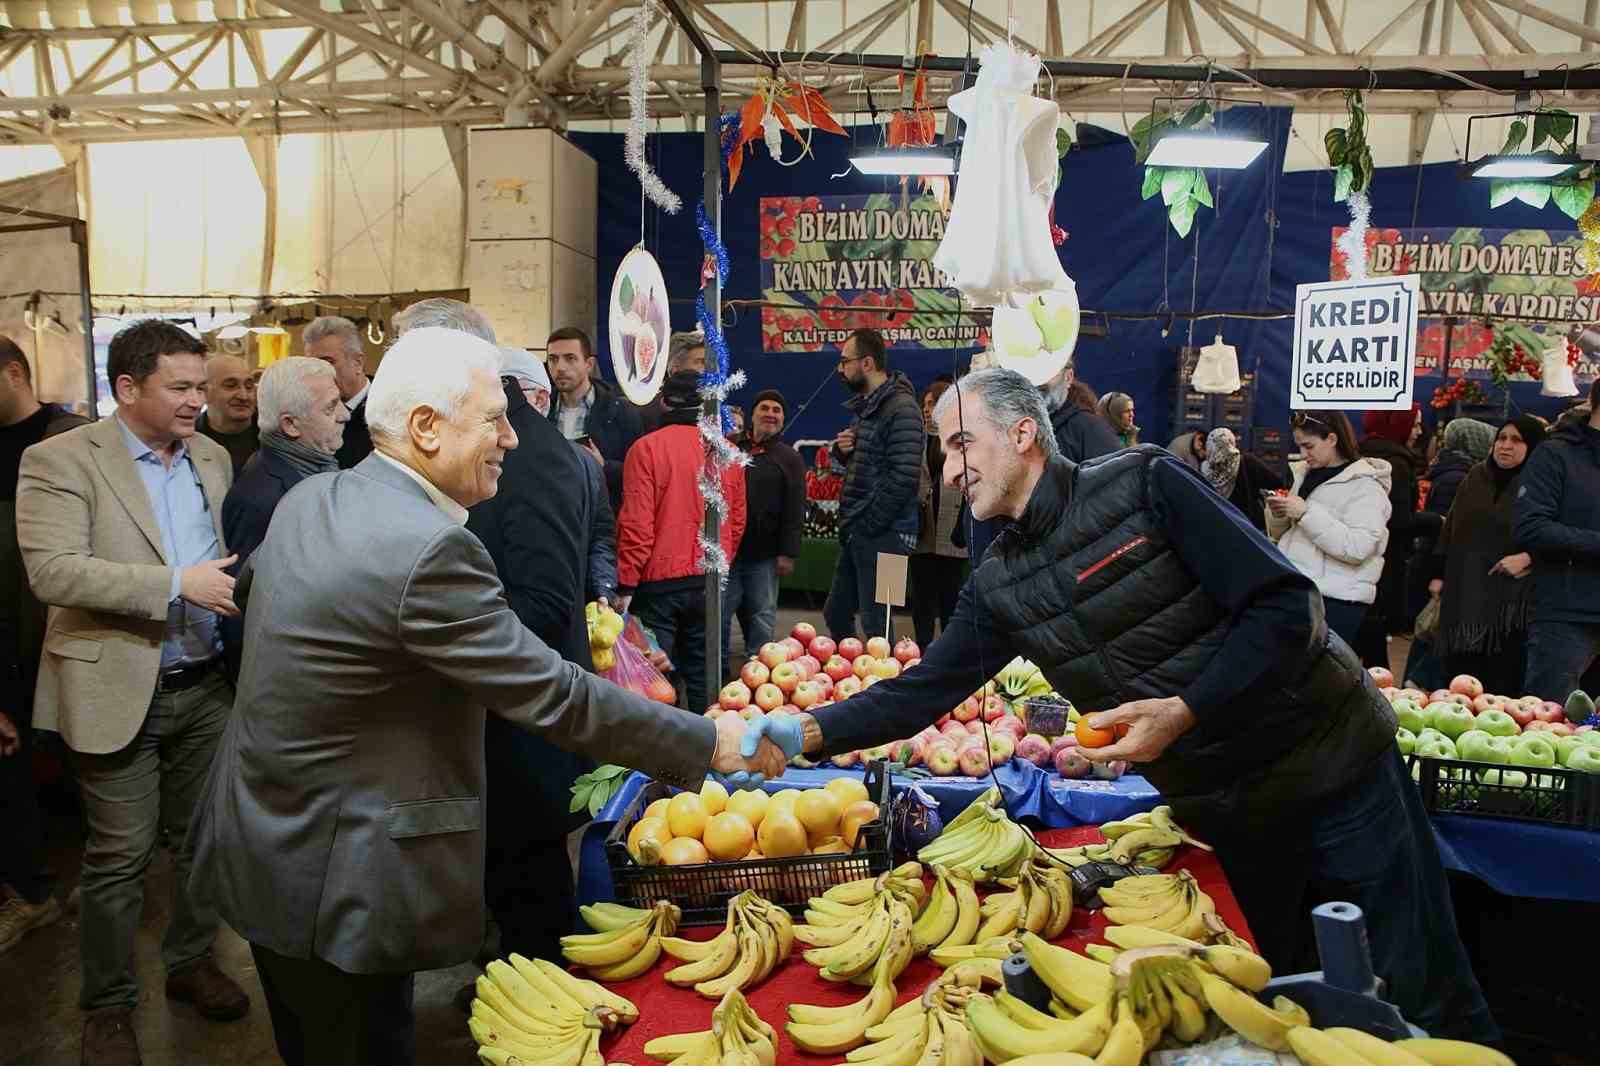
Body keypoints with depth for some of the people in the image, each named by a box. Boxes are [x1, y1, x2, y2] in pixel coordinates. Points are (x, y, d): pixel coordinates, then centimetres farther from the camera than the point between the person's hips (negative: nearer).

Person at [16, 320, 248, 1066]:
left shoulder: (213, 458, 8)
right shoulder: (60, 460, -9)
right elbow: (53, 571, -20)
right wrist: (176, 584, -25)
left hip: (207, 687, 5)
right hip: (120, 693, -5)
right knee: (120, 856, 6)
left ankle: (190, 962, 37)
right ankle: (108, 1004, 26)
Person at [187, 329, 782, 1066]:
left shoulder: (309, 498, 0)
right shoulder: (430, 549, -29)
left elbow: (250, 585, 20)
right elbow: (555, 696, -27)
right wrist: (711, 744, -18)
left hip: (264, 848, 9)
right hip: (338, 887, -9)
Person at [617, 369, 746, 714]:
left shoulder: (647, 448, -10)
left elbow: (636, 523, -12)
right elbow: (738, 521, 10)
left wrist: (626, 585, -6)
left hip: (660, 581, -4)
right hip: (710, 582, 4)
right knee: (703, 673, 13)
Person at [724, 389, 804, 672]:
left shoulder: (789, 458, 4)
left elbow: (795, 511, -3)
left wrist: (788, 553, -11)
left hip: (765, 554, -2)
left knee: (761, 617, 4)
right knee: (719, 614, 4)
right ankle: (721, 669, 15)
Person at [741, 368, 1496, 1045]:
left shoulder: (1144, 485, -16)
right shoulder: (999, 587, -1)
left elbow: (1287, 606, -18)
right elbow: (922, 691, -1)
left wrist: (1184, 710, -26)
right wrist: (809, 732, -15)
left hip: (1337, 770, -4)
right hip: (1228, 817, 5)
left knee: (1423, 998, 6)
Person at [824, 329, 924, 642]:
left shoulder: (901, 409, -14)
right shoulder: (865, 405, 16)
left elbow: (904, 477, -21)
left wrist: (869, 524, -18)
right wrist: (843, 450, 4)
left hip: (881, 533, -10)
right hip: (856, 532, 10)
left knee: (875, 623, -4)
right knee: (836, 613, 16)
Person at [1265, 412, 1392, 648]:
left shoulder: (1365, 485, -8)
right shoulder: (1305, 476, 14)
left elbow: (1357, 548, -20)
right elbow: (1281, 534, 22)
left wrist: (1306, 513, -21)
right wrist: (1278, 515, -1)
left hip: (1335, 602, -7)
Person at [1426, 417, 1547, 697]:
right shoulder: (1477, 476, 14)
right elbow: (1451, 528, 20)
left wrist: (1528, 558, -20)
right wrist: (1438, 574, 17)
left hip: (1511, 596, -5)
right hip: (1465, 592, 5)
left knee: (1504, 680, -4)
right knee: (1460, 675, 5)